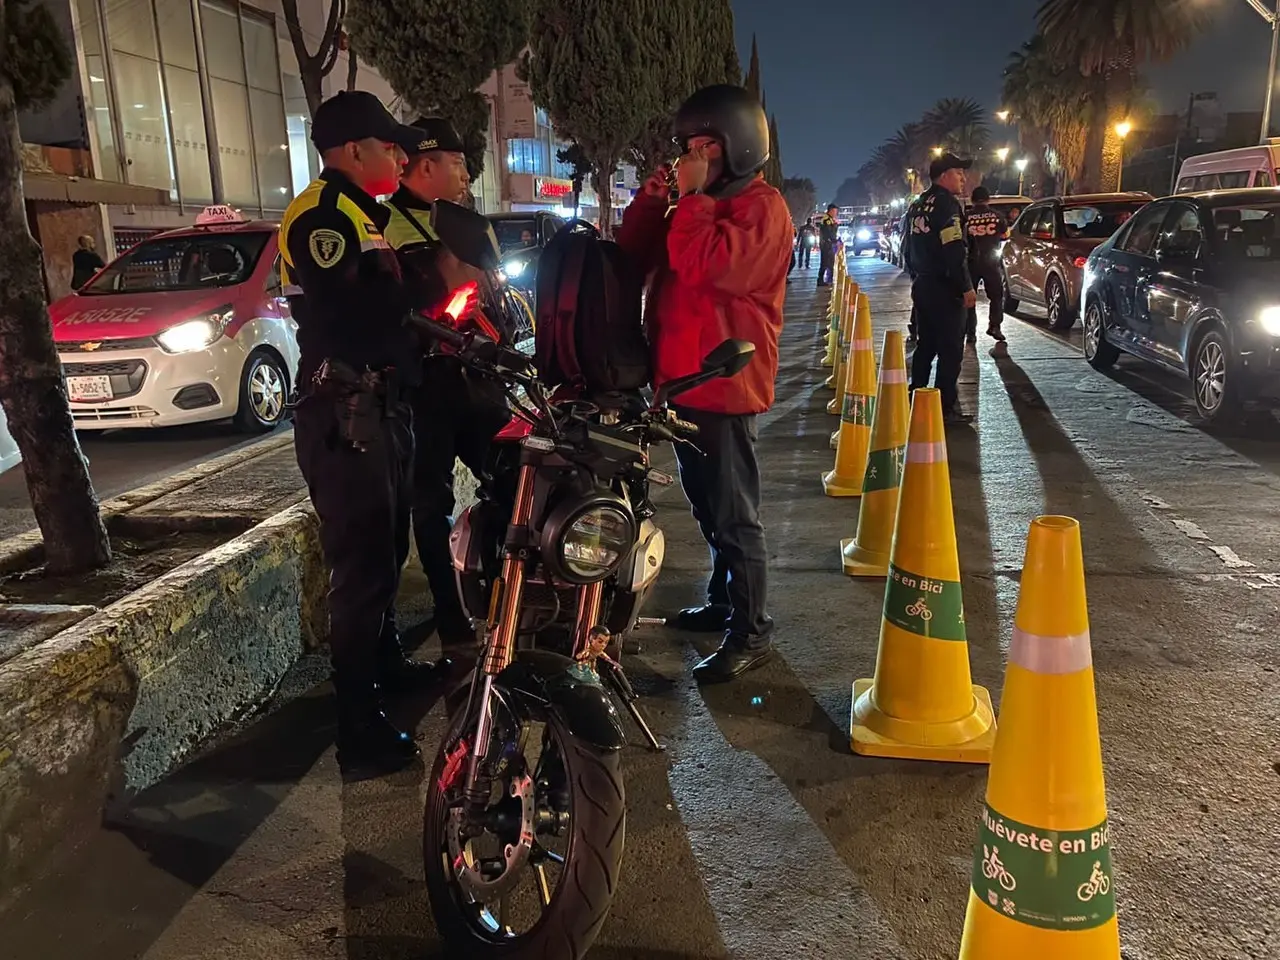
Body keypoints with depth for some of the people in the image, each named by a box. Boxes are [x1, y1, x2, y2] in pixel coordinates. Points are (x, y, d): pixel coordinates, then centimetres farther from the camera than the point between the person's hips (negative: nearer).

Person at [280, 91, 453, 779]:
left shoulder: (359, 215, 20)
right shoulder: (321, 216, -14)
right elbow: (349, 321, -25)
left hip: (379, 408, 11)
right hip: (344, 417, -10)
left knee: (385, 552, 23)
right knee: (361, 568, -8)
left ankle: (387, 663, 42)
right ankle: (361, 734, 0)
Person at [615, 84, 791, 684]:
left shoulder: (763, 207, -9)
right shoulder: (700, 203, 20)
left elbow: (706, 265, -27)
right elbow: (633, 258, 13)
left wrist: (689, 198, -16)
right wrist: (651, 200, 0)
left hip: (726, 384, -9)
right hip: (684, 379, 9)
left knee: (734, 515, -5)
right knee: (707, 507, 19)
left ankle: (750, 632, 4)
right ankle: (723, 601, 33)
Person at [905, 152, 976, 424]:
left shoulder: (919, 205, 15)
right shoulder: (947, 204, -14)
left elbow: (910, 248, 22)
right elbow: (954, 251, -22)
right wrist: (966, 288, -18)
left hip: (922, 286, 9)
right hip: (944, 289, -9)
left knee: (925, 345, 16)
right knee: (950, 349, -5)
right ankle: (946, 407, -4)